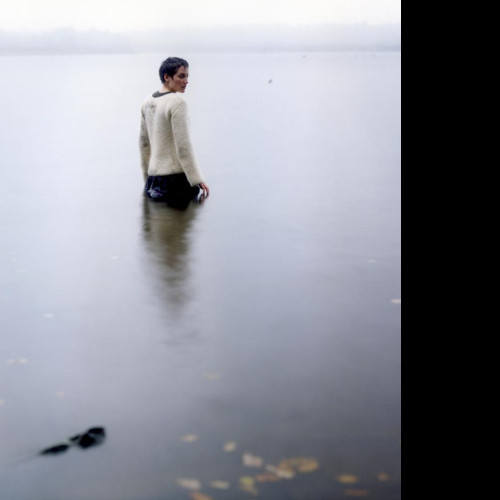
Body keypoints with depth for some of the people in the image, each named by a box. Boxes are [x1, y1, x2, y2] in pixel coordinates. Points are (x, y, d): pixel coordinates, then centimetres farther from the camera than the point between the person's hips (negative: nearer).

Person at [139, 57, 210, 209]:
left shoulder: (148, 102, 11)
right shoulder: (178, 102, -12)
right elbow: (183, 146, -17)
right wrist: (198, 180, -14)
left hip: (154, 176, 8)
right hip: (176, 177, -8)